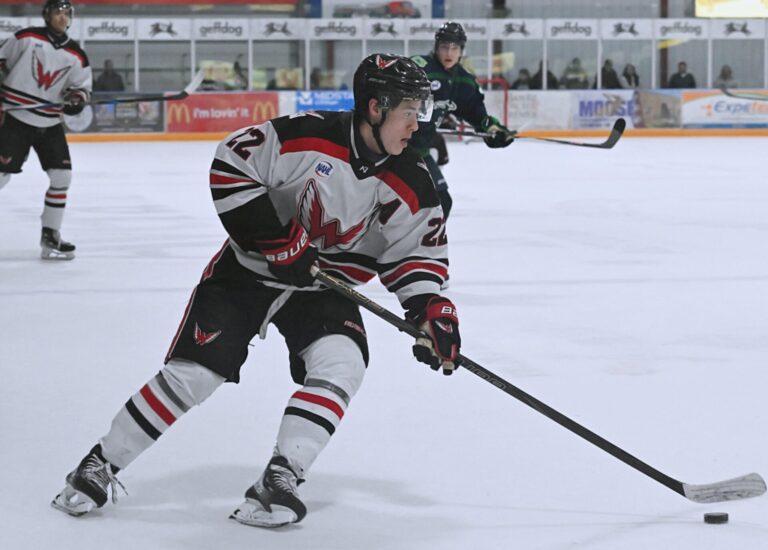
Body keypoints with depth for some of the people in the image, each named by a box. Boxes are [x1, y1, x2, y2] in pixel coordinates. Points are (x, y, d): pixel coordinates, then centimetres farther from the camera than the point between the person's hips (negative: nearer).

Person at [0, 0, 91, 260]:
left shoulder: (76, 56, 5)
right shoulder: (26, 38, -5)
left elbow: (83, 87, 10)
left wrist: (77, 97, -12)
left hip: (50, 124, 5)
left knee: (62, 175, 0)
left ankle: (50, 236, 11)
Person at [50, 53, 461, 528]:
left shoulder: (411, 184, -10)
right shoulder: (308, 135, -23)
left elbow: (418, 248, 0)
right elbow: (230, 167, -18)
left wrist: (431, 306, -17)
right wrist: (274, 237, -22)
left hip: (325, 286, 3)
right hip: (250, 270, -3)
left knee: (341, 364, -24)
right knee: (191, 373, -9)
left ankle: (279, 482, -19)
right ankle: (100, 466, 7)